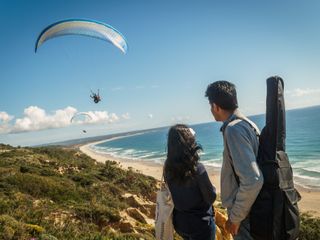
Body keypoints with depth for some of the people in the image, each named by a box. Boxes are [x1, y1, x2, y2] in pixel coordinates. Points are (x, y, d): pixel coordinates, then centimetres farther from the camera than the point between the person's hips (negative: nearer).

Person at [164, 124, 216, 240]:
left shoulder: (168, 168, -11)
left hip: (179, 222, 5)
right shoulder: (197, 168, -26)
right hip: (200, 222, -4)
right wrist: (212, 188, 3)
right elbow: (211, 198, -15)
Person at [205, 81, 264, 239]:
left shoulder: (233, 129, -25)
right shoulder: (246, 123, 3)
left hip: (244, 214, -8)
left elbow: (252, 181, -32)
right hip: (251, 209, 9)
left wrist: (235, 218, -19)